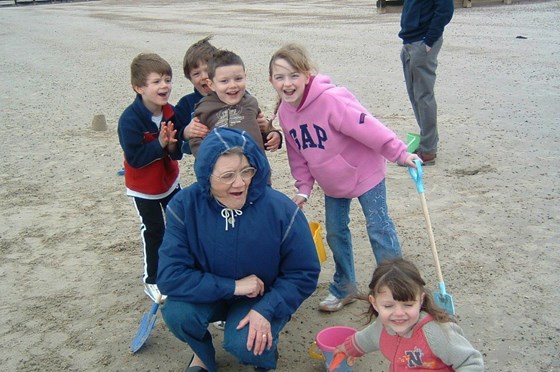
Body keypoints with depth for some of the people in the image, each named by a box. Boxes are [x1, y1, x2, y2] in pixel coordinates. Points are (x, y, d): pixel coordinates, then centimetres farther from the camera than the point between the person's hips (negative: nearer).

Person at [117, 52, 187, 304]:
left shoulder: (171, 113, -10)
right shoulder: (130, 119, -27)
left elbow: (179, 152, -7)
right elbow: (134, 158, -29)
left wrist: (173, 145, -29)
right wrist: (159, 144, -33)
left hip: (170, 181, 6)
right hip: (143, 188, -5)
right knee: (154, 232, 6)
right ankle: (151, 280, 25)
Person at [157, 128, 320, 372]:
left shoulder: (281, 210, -23)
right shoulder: (184, 206, -22)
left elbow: (303, 274, -12)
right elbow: (169, 276, -24)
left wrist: (266, 310, -26)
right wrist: (232, 286, -27)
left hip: (262, 298, -1)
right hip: (210, 296, 2)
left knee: (244, 343, -29)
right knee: (176, 312, -28)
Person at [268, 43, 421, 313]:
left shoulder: (331, 99, -30)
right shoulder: (284, 112, -5)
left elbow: (367, 127, -29)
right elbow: (297, 154, 5)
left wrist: (400, 153, -27)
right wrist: (303, 188, 3)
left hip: (365, 173, -7)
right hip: (332, 184, 7)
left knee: (379, 229, -1)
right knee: (335, 232, 14)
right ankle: (344, 288, 32)